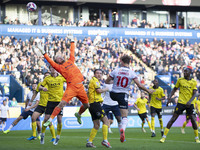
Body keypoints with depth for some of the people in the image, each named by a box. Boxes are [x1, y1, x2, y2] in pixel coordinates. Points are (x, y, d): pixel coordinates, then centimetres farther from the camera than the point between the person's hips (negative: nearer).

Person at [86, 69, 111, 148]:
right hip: (95, 103, -10)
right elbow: (99, 90, -17)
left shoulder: (92, 81, 25)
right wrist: (105, 89, -2)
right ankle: (105, 140, -19)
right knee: (106, 121, -12)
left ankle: (89, 142, 6)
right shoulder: (94, 80, -5)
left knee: (96, 125, 10)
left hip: (91, 104, 10)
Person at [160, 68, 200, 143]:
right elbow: (174, 89, 13)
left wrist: (190, 101, -21)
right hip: (181, 102, 0)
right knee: (173, 118, -6)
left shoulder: (194, 82, 1)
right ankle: (164, 136, -5)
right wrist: (170, 97, 0)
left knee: (193, 120, -5)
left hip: (189, 104, 0)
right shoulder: (180, 80, 2)